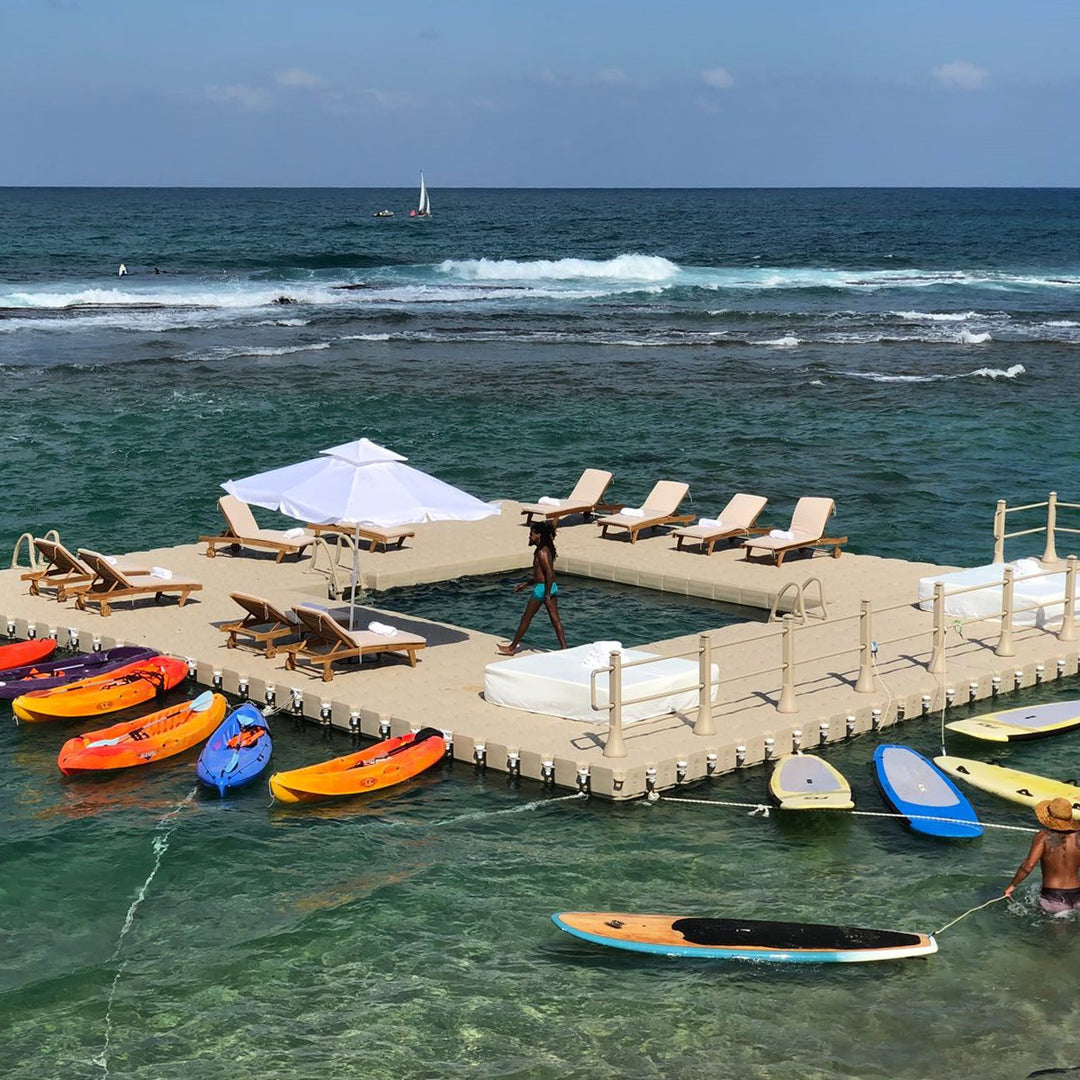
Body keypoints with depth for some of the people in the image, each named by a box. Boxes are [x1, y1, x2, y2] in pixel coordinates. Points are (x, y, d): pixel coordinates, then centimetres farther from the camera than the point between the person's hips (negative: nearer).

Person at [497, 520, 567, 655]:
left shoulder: (541, 552, -17)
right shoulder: (546, 549, 13)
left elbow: (550, 574, -24)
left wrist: (547, 596, -24)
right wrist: (526, 584, 25)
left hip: (542, 588, -9)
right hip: (552, 587, 9)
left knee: (526, 619, 3)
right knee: (555, 619, 7)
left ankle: (512, 648, 12)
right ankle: (564, 648, 3)